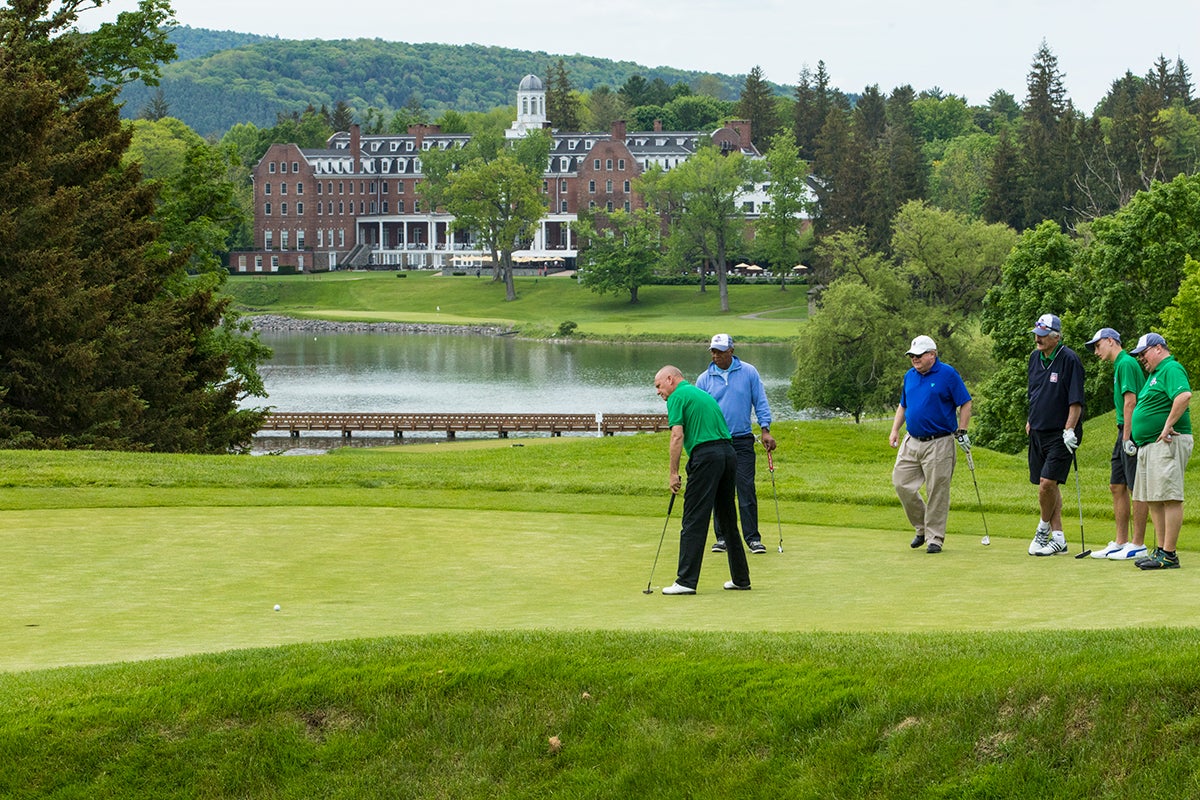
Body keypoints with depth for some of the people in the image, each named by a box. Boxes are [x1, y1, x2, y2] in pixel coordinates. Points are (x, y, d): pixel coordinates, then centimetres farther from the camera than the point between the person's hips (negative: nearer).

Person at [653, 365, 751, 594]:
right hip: (729, 453, 8)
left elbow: (677, 436, -10)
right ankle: (740, 578, 18)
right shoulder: (703, 394, 26)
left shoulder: (677, 397, 1)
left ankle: (686, 581, -11)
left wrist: (673, 473, -7)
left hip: (705, 455, -8)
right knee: (728, 519, 15)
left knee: (694, 521, -8)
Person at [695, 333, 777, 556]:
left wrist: (765, 430, -3)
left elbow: (760, 402, 5)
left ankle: (753, 538, -3)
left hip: (742, 440, -1)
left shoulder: (749, 372, 2)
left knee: (746, 488, -6)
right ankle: (722, 537, 11)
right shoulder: (704, 379, 4)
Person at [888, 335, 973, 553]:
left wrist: (961, 432, -10)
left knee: (937, 492, -4)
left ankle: (935, 537, 5)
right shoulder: (909, 376, 12)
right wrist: (895, 429, 11)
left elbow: (965, 404, -5)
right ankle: (922, 527, 19)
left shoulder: (948, 374, -7)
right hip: (911, 442, 6)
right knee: (902, 484, 2)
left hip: (938, 443, -6)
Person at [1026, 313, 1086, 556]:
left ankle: (1044, 528, 5)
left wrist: (1069, 430, -20)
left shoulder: (1069, 360, -12)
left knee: (1047, 483, -15)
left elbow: (1076, 400, -15)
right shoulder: (1035, 357, 9)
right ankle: (1058, 537, 13)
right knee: (1048, 486, 8)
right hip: (1038, 431, 7)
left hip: (1060, 434, -7)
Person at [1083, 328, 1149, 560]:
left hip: (1133, 433, -10)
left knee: (1136, 488, -6)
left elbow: (1130, 402, -19)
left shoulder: (1126, 363, -13)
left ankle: (1138, 544, -3)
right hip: (1124, 433, 10)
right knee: (1117, 486, 11)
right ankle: (1121, 542, 15)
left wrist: (1127, 437, -20)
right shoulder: (1120, 365, 19)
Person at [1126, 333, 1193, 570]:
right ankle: (1160, 550, 14)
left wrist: (1168, 426, -25)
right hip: (1148, 444, 11)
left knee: (1169, 498, -11)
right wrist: (1133, 439, 19)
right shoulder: (1154, 374, 22)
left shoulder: (1172, 369, -11)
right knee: (1152, 500, 11)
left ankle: (1169, 555, -13)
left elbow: (1185, 395, -29)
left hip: (1167, 444, -11)